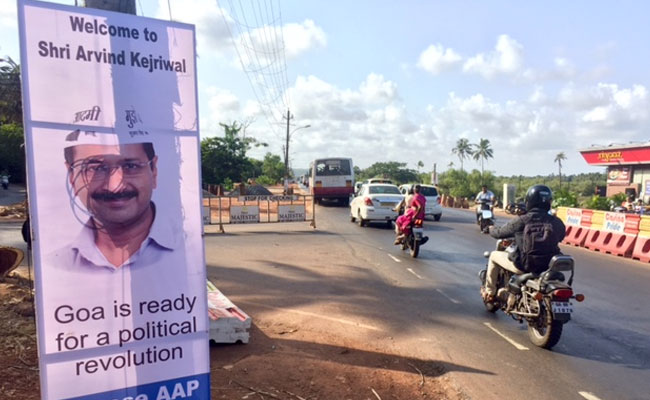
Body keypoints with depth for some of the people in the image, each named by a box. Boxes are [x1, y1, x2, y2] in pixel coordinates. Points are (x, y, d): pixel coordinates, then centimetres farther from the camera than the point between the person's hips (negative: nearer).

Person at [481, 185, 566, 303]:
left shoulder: (521, 220, -15)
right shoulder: (557, 223, -3)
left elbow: (499, 233, -3)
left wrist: (491, 229, 21)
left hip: (525, 265, -4)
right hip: (549, 266, 5)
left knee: (494, 255, 19)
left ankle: (489, 292, 28)